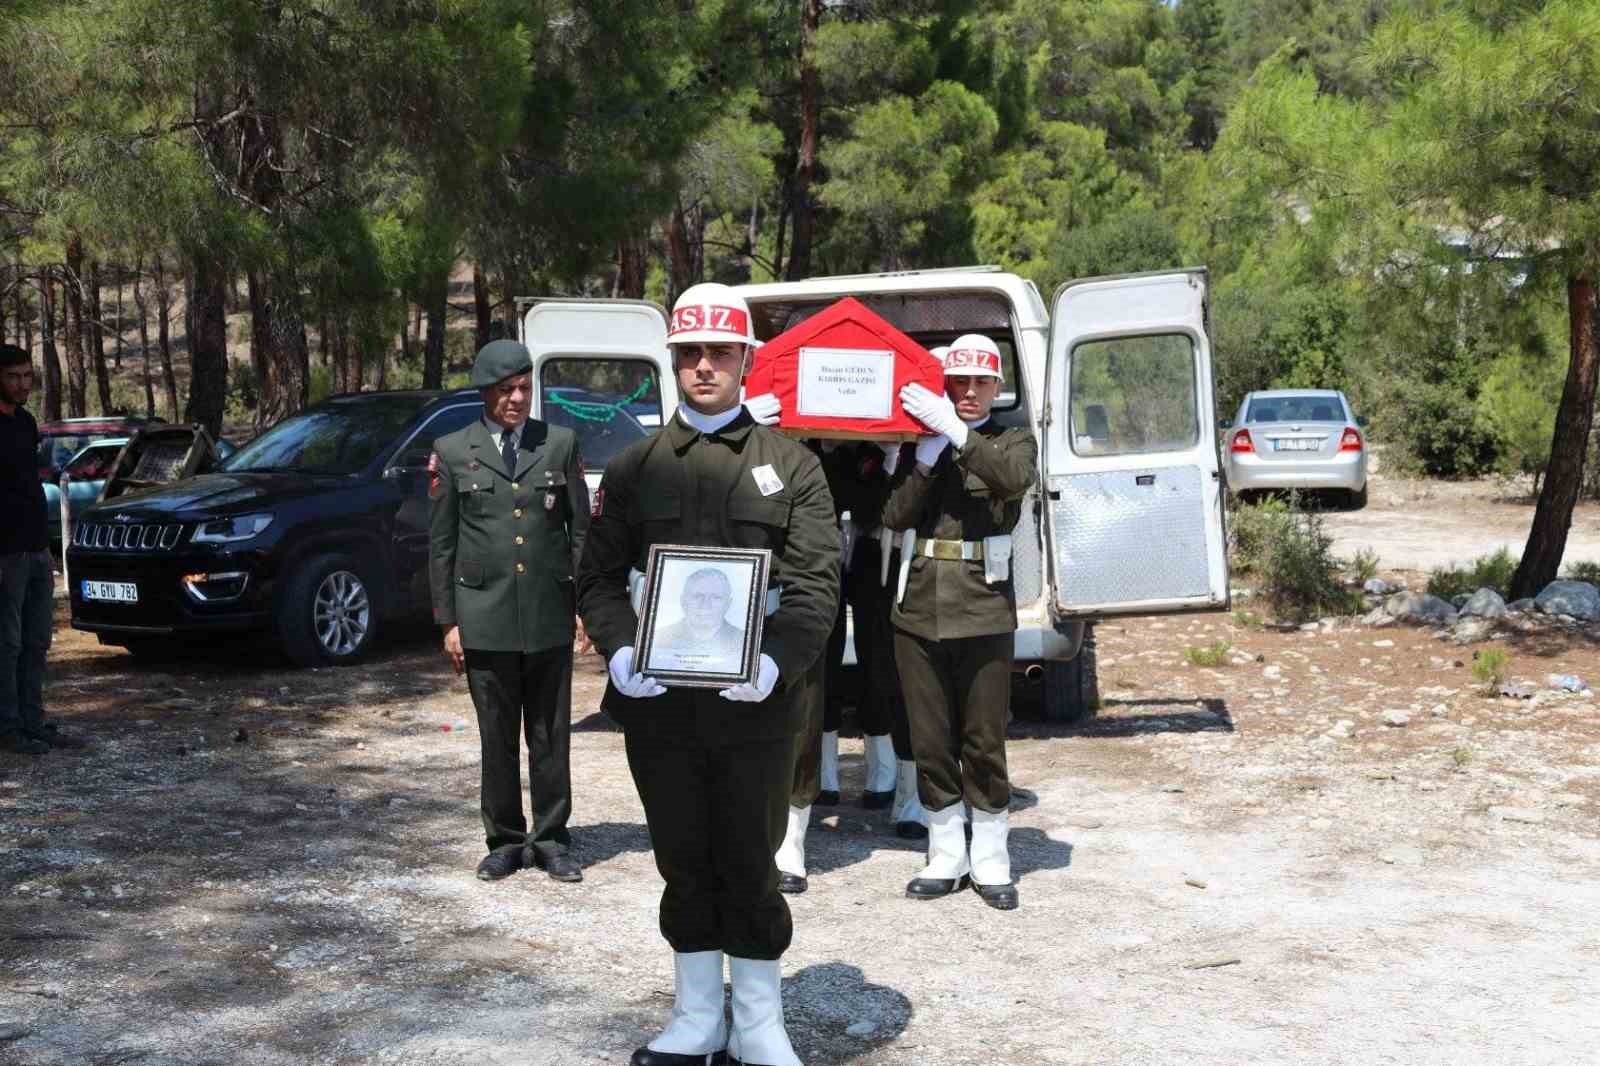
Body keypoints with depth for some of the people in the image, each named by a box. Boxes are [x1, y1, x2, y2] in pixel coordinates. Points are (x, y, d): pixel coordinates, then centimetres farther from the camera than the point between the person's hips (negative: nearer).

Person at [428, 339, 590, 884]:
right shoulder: (452, 452, 4)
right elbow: (440, 543, 5)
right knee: (497, 738, 7)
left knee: (550, 736, 7)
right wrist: (448, 619, 1)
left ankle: (551, 840, 17)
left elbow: (581, 529, 8)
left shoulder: (561, 444, 6)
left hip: (550, 616, 1)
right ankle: (505, 841, 18)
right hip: (485, 619, -1)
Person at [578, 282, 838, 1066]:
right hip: (656, 700, 2)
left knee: (750, 861, 4)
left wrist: (776, 660, -20)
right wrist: (618, 650, -10)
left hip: (754, 702, -2)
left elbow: (815, 584, -3)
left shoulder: (792, 467, 5)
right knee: (682, 860, 11)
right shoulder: (634, 467, 11)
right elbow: (598, 575, 8)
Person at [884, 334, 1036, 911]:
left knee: (984, 743, 2)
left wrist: (955, 430, -24)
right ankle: (946, 859, 19)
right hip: (919, 608, 3)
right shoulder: (921, 441, 12)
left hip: (983, 610, -2)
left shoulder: (1014, 441, 7)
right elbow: (896, 515, -3)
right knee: (929, 743, 7)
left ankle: (990, 864, 14)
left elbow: (1014, 478, -19)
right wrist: (930, 450, -12)